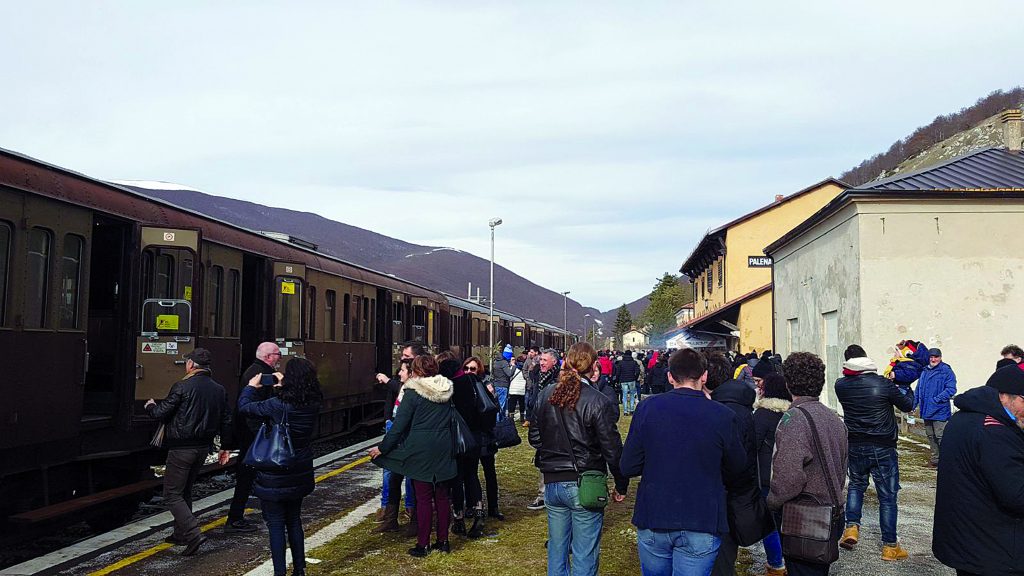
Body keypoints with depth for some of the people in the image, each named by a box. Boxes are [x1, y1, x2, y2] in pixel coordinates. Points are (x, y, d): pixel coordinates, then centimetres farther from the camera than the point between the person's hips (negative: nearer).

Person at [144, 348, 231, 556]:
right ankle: (181, 533, 29)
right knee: (185, 491, 22)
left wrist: (150, 406, 11)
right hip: (203, 447, 7)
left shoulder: (183, 386, -15)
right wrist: (226, 446, 19)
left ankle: (193, 534, -13)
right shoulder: (219, 390, 6)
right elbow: (226, 420, 10)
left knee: (172, 494, 0)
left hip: (181, 448, -7)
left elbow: (162, 413, -12)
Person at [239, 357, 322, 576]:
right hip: (300, 474, 6)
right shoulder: (313, 404, -7)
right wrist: (284, 386, 15)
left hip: (275, 476, -6)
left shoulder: (277, 405, -22)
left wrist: (251, 387, 7)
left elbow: (244, 407, -9)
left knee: (276, 523, 5)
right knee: (294, 520, 20)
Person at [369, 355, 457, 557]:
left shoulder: (413, 393, -11)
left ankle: (423, 544, 7)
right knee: (442, 496, 12)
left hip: (421, 450, -5)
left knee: (424, 498, 1)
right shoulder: (446, 391, 5)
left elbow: (399, 425, -11)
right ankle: (443, 540, 19)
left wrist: (382, 448, -3)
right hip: (444, 449, 5)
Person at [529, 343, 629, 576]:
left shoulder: (545, 395, 1)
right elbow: (612, 448, -11)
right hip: (584, 486, -5)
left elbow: (534, 437, 10)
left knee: (556, 550, 18)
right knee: (585, 556, 5)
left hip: (552, 484, 5)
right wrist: (621, 486, 0)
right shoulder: (596, 401, -14)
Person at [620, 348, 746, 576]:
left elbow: (628, 467, -5)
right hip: (701, 526, -1)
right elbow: (738, 466, 5)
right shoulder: (721, 415, -10)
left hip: (652, 522, 2)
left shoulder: (648, 407, -7)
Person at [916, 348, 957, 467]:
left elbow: (951, 390, -16)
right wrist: (914, 402, 12)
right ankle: (935, 459, 25)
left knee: (940, 436, -9)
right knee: (930, 436, 14)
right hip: (926, 411, 7)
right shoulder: (924, 371, 12)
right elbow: (919, 388, 20)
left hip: (939, 412, -7)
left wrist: (936, 399, -19)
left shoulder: (946, 371, -9)